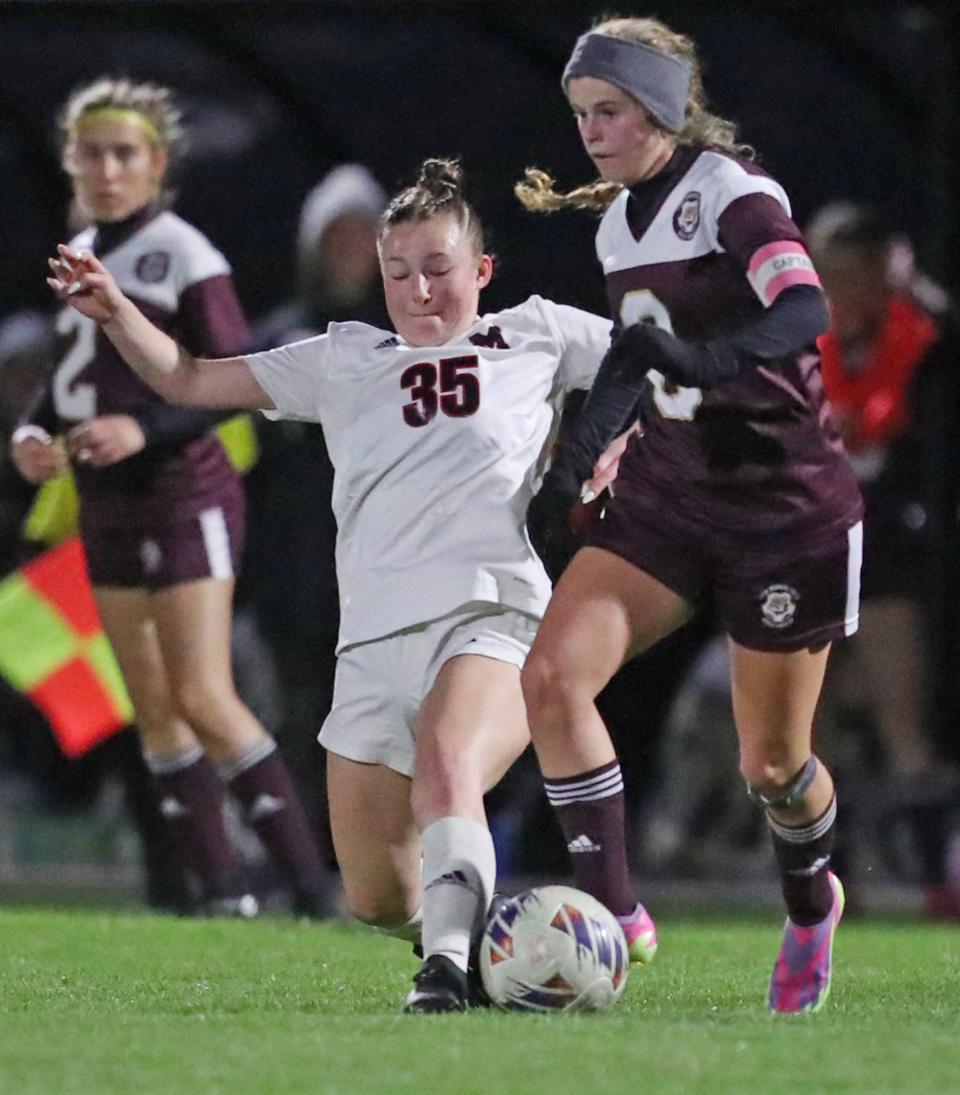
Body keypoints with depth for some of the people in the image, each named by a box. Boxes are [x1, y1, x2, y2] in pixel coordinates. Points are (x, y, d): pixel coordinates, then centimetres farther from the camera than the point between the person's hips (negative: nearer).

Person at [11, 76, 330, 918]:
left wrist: (144, 429, -29)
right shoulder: (80, 257, 13)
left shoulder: (183, 256, -10)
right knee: (155, 709, 5)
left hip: (181, 495, -8)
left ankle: (307, 872, -10)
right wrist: (37, 434, 1)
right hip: (108, 504, 8)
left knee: (202, 697, -15)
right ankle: (223, 889, 9)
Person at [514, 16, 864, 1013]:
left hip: (786, 509, -7)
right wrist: (569, 471, 25)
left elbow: (804, 313, -35)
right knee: (551, 674, -18)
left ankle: (810, 904, 35)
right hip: (665, 499, 7)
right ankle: (612, 915, -14)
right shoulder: (619, 221, 8)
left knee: (770, 764, 2)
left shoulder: (732, 194, -16)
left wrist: (695, 358, -51)